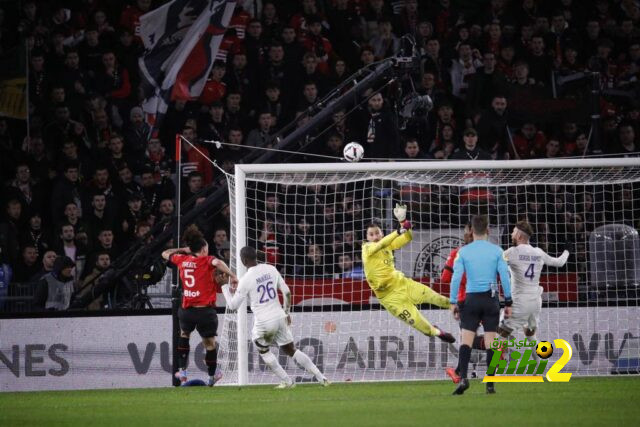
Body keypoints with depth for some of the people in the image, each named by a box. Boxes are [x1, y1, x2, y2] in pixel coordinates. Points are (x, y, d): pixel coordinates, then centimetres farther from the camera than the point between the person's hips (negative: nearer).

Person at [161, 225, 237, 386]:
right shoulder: (206, 261, -6)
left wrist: (182, 250, 34)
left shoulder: (181, 260, 7)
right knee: (210, 344, 14)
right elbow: (217, 263, -30)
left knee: (184, 334, 31)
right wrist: (232, 276, -27)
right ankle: (211, 378, 26)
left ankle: (183, 371, 26)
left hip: (186, 310, 4)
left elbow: (165, 254, 26)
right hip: (205, 311, -4)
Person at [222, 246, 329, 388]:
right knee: (291, 350, 16)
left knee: (263, 350, 21)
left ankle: (287, 381, 15)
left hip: (263, 322, -5)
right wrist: (286, 312, 21)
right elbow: (287, 292, 7)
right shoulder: (271, 269, 3)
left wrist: (225, 289, 12)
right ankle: (321, 378, 8)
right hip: (280, 317, 5)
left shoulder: (246, 280, -11)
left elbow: (232, 305, -4)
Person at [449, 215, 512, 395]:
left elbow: (456, 277, -4)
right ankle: (490, 385, 2)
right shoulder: (496, 251, 0)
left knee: (466, 340, -1)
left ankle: (463, 378, -20)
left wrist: (453, 302, 1)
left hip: (471, 299, 0)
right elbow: (505, 277, -2)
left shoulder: (463, 252, 0)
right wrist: (508, 302, 5)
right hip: (491, 299, 0)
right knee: (490, 342, 3)